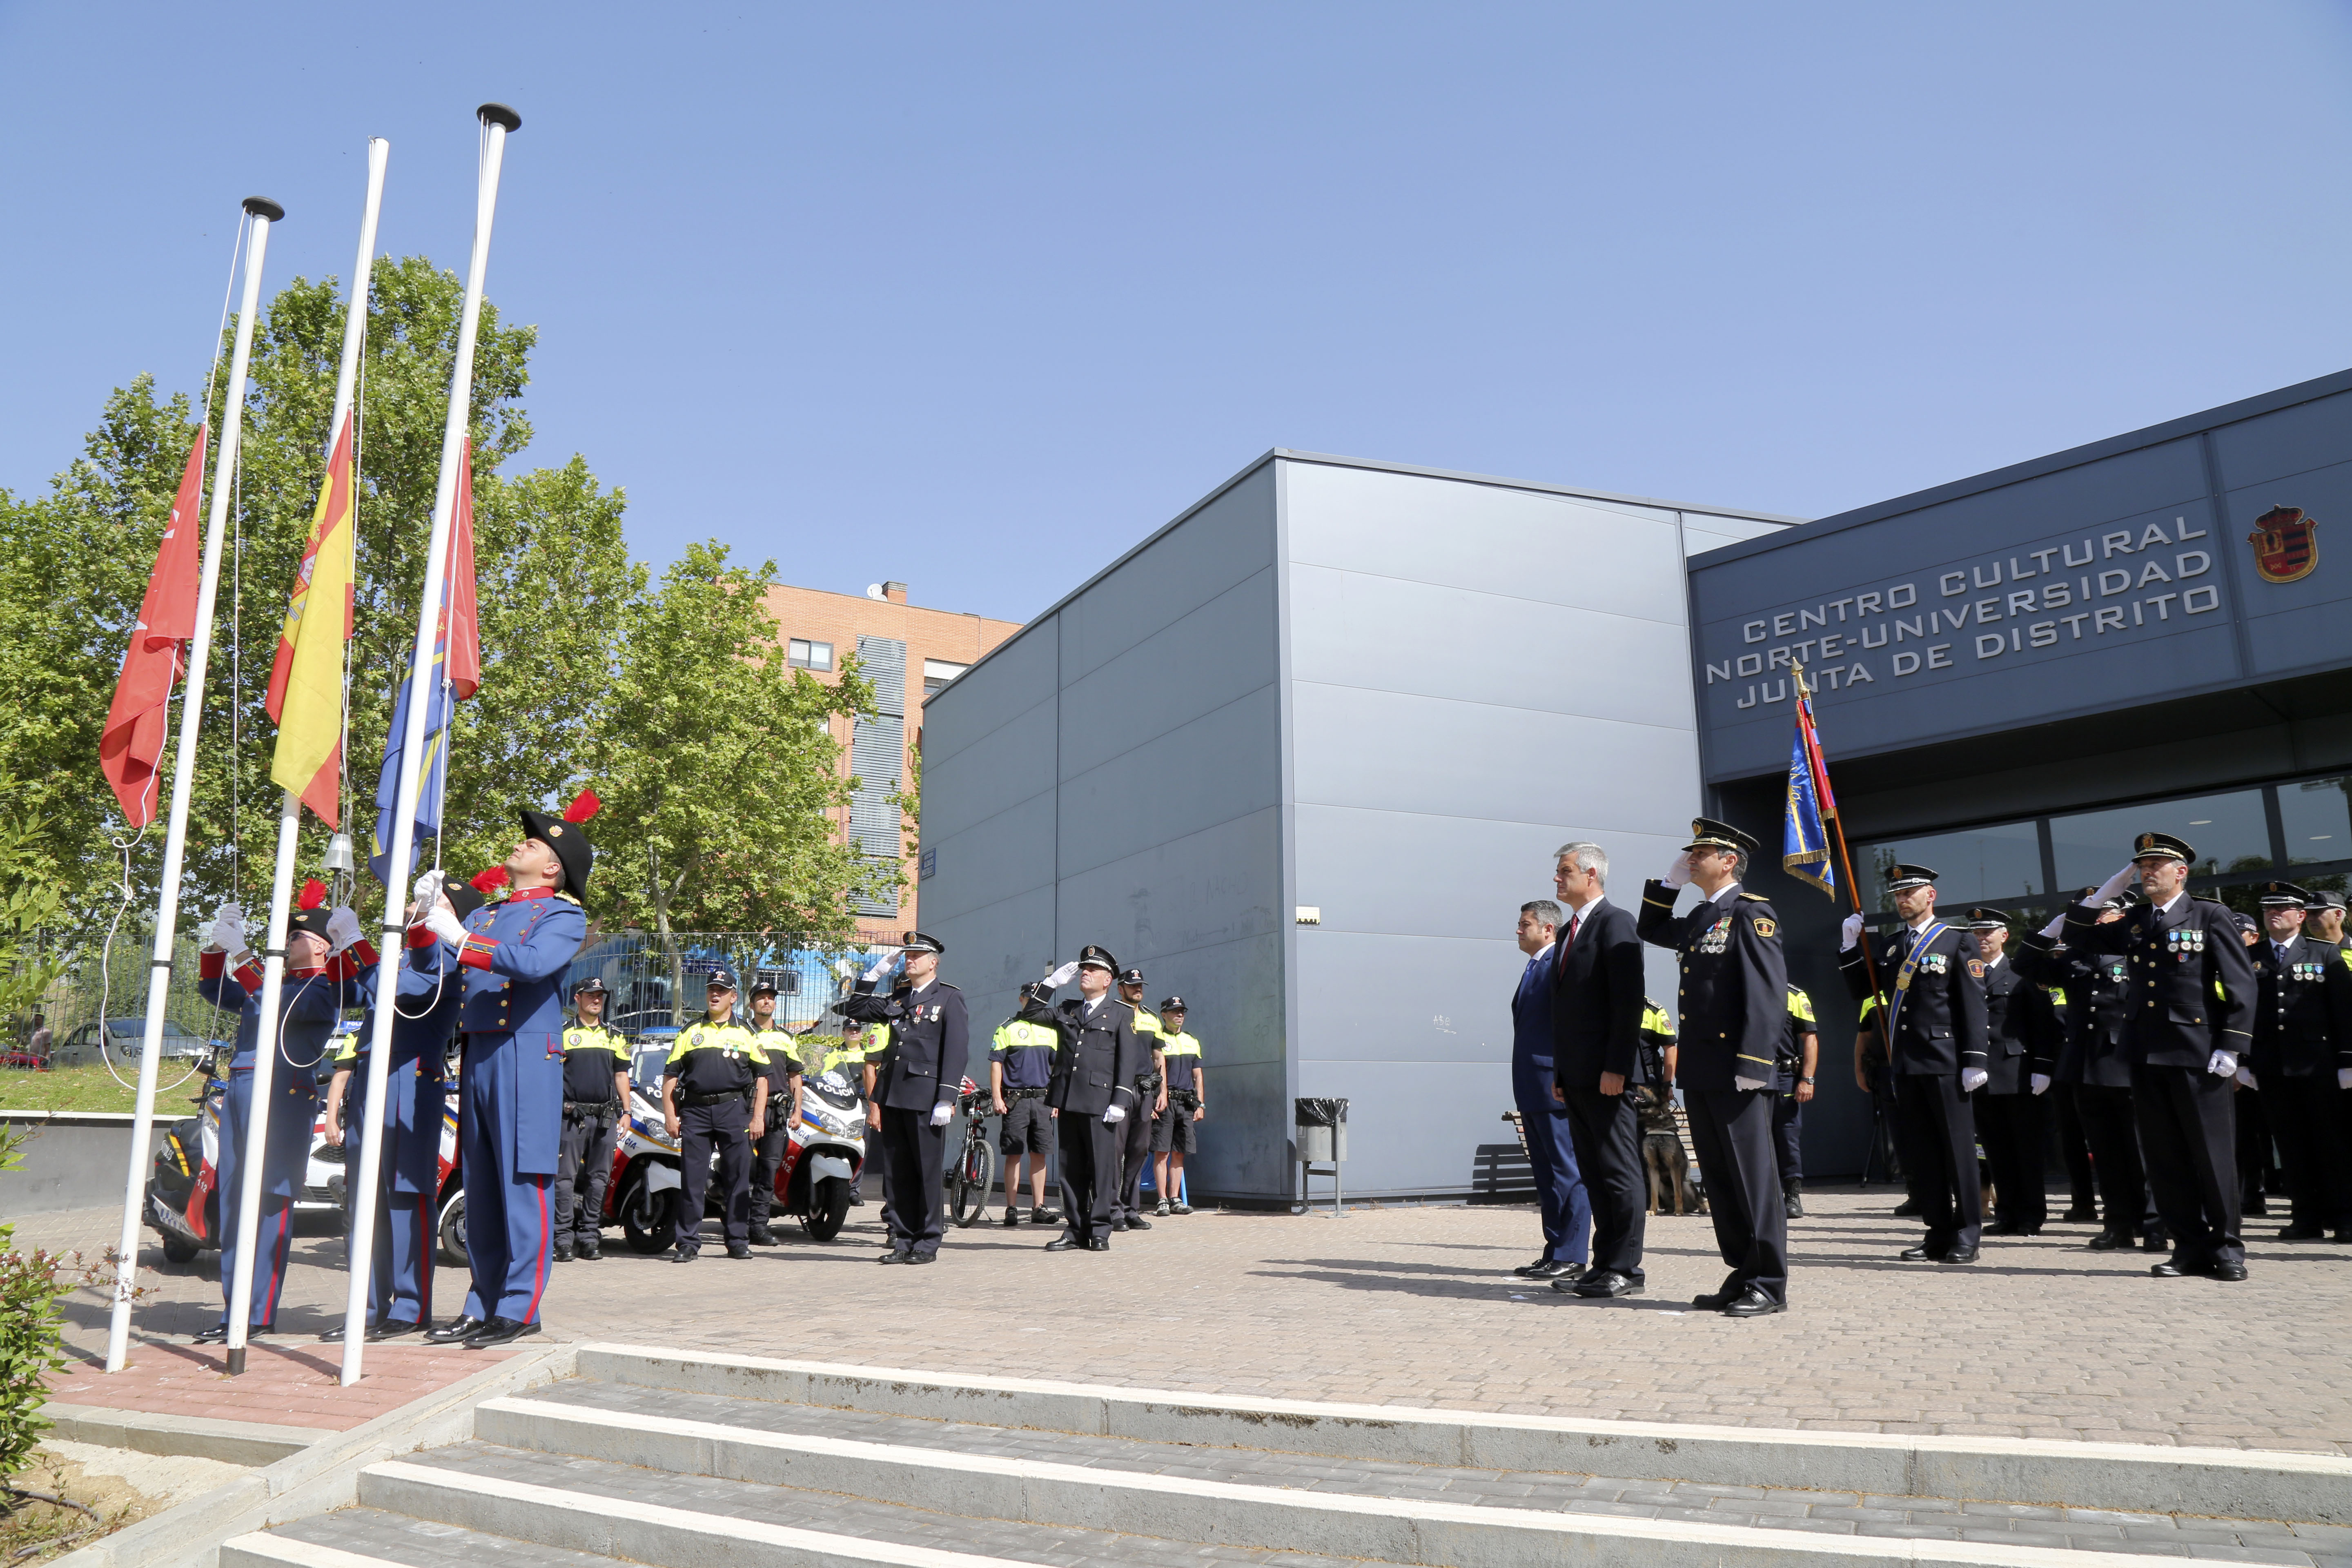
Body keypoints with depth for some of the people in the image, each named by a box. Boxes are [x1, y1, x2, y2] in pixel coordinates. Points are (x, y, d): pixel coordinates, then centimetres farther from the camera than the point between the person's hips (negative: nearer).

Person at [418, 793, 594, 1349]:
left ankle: (519, 1309, 1)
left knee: (522, 1184, -5)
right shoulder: (485, 914, 22)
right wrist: (429, 922, 2)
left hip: (525, 1062, -7)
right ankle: (483, 1304, 18)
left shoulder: (564, 915, 0)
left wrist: (461, 938, -18)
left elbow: (534, 963, -20)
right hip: (477, 1059, 7)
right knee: (481, 1188, 10)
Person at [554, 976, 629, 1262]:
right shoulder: (562, 1033, 5)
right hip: (572, 1116, -3)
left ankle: (590, 1237, 11)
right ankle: (564, 1239, -1)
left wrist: (625, 1113, 12)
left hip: (605, 1117, 3)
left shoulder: (615, 1037, 16)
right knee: (565, 1177, -5)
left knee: (598, 1178, 4)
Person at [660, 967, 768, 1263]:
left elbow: (762, 1077, 8)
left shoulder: (746, 1034, 10)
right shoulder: (690, 1032, 12)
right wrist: (670, 1115, 0)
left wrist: (758, 1117, -2)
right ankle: (688, 1243, 7)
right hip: (695, 1110, 1)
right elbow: (671, 1076, 10)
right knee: (691, 1180, 0)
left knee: (738, 1179, 2)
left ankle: (738, 1240, 10)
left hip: (734, 1109, -1)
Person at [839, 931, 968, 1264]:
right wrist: (875, 974, 13)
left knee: (927, 1172, 0)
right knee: (896, 1173, 8)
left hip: (926, 1098, -6)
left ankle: (928, 1244, 8)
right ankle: (902, 1240, 16)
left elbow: (957, 1050, -9)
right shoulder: (898, 998, 17)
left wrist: (947, 1099, -15)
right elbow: (854, 1009, 24)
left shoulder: (949, 999, -2)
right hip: (893, 1096, 6)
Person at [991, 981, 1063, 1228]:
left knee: (1040, 1155, 4)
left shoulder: (1051, 1031, 14)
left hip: (1042, 1100, 4)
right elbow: (996, 1063, -2)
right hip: (1015, 1100, -4)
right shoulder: (1008, 1029, 2)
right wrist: (997, 1097, -10)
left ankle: (1038, 1208, 10)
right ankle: (1012, 1209, 2)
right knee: (1014, 1155, -2)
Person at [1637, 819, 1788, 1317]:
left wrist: (1752, 1063, -21)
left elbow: (1769, 991, -16)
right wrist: (1668, 882, 20)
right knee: (1719, 1179, 11)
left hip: (1736, 1070, -9)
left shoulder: (1751, 912, -8)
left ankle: (1770, 1284, 4)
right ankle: (1743, 1276, 19)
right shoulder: (1700, 918, 17)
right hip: (1700, 1070, 9)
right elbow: (1650, 931, 34)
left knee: (1753, 1177, -3)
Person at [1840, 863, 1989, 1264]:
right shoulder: (1891, 946, 16)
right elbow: (1861, 990, 17)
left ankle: (1966, 1237, 5)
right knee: (1924, 1152, 9)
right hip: (1906, 1065, 6)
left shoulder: (1956, 943, -1)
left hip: (1945, 1062, -6)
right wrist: (1850, 947, 5)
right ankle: (1939, 1235, 15)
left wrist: (1974, 1060, -12)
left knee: (1958, 1150, -1)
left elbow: (1973, 1006, -6)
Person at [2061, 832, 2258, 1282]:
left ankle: (2227, 1248, 11)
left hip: (2196, 1053, -5)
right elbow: (2080, 937, 20)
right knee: (2164, 1156, 6)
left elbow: (2241, 983, -3)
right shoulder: (2134, 922, 14)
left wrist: (2230, 1046, -11)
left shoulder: (2211, 916, 0)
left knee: (2212, 1153, 0)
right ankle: (2190, 1248, 14)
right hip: (2146, 1054, 5)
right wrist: (2105, 892, 9)